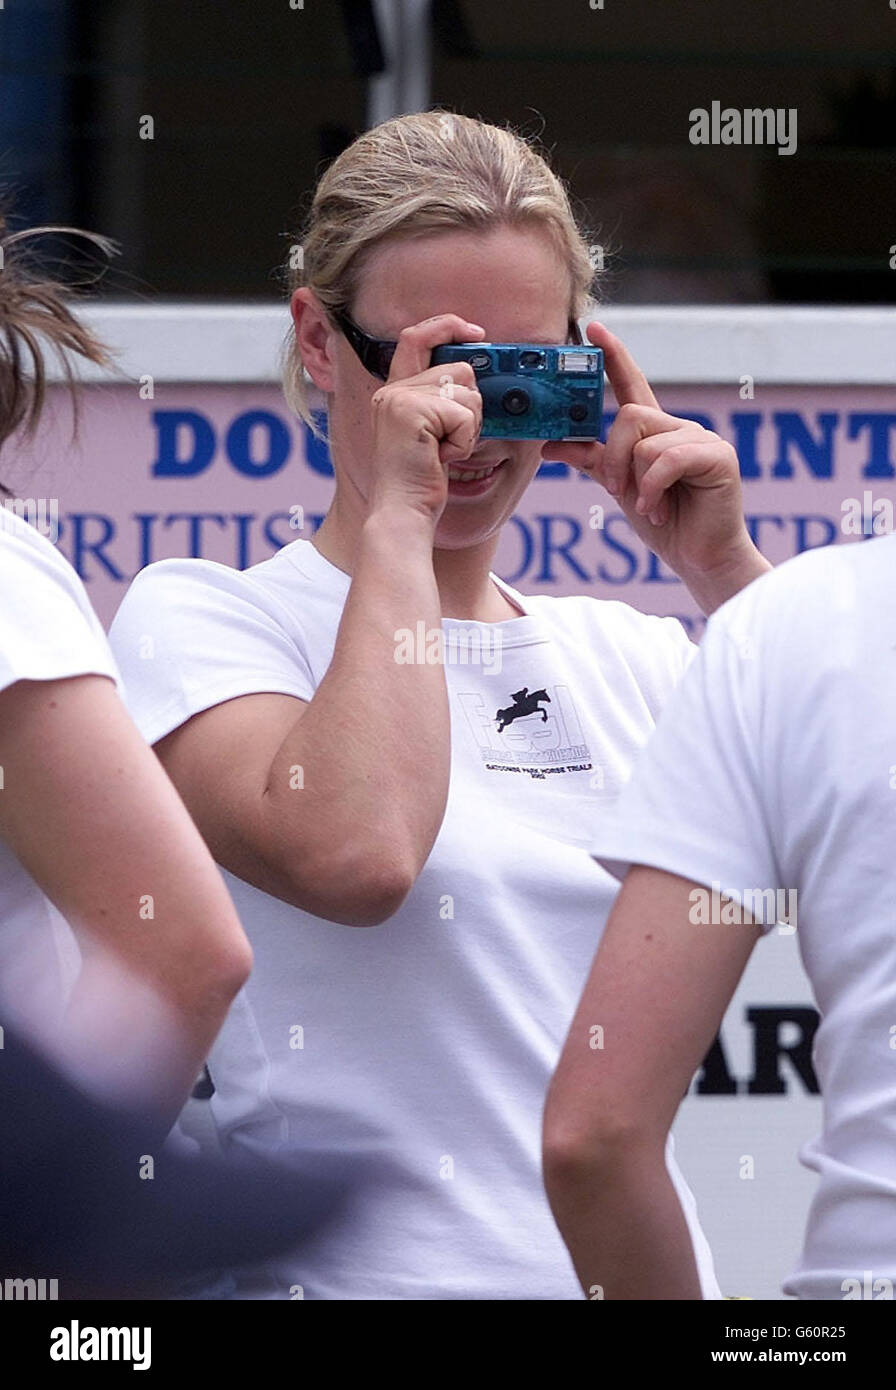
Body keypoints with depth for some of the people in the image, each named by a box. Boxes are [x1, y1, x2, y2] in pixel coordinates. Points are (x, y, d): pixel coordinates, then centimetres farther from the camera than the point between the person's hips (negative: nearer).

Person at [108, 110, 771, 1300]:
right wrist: (398, 514, -13)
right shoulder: (201, 618, -2)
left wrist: (725, 567, -3)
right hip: (366, 1266, -5)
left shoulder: (627, 658, 13)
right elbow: (354, 856, -22)